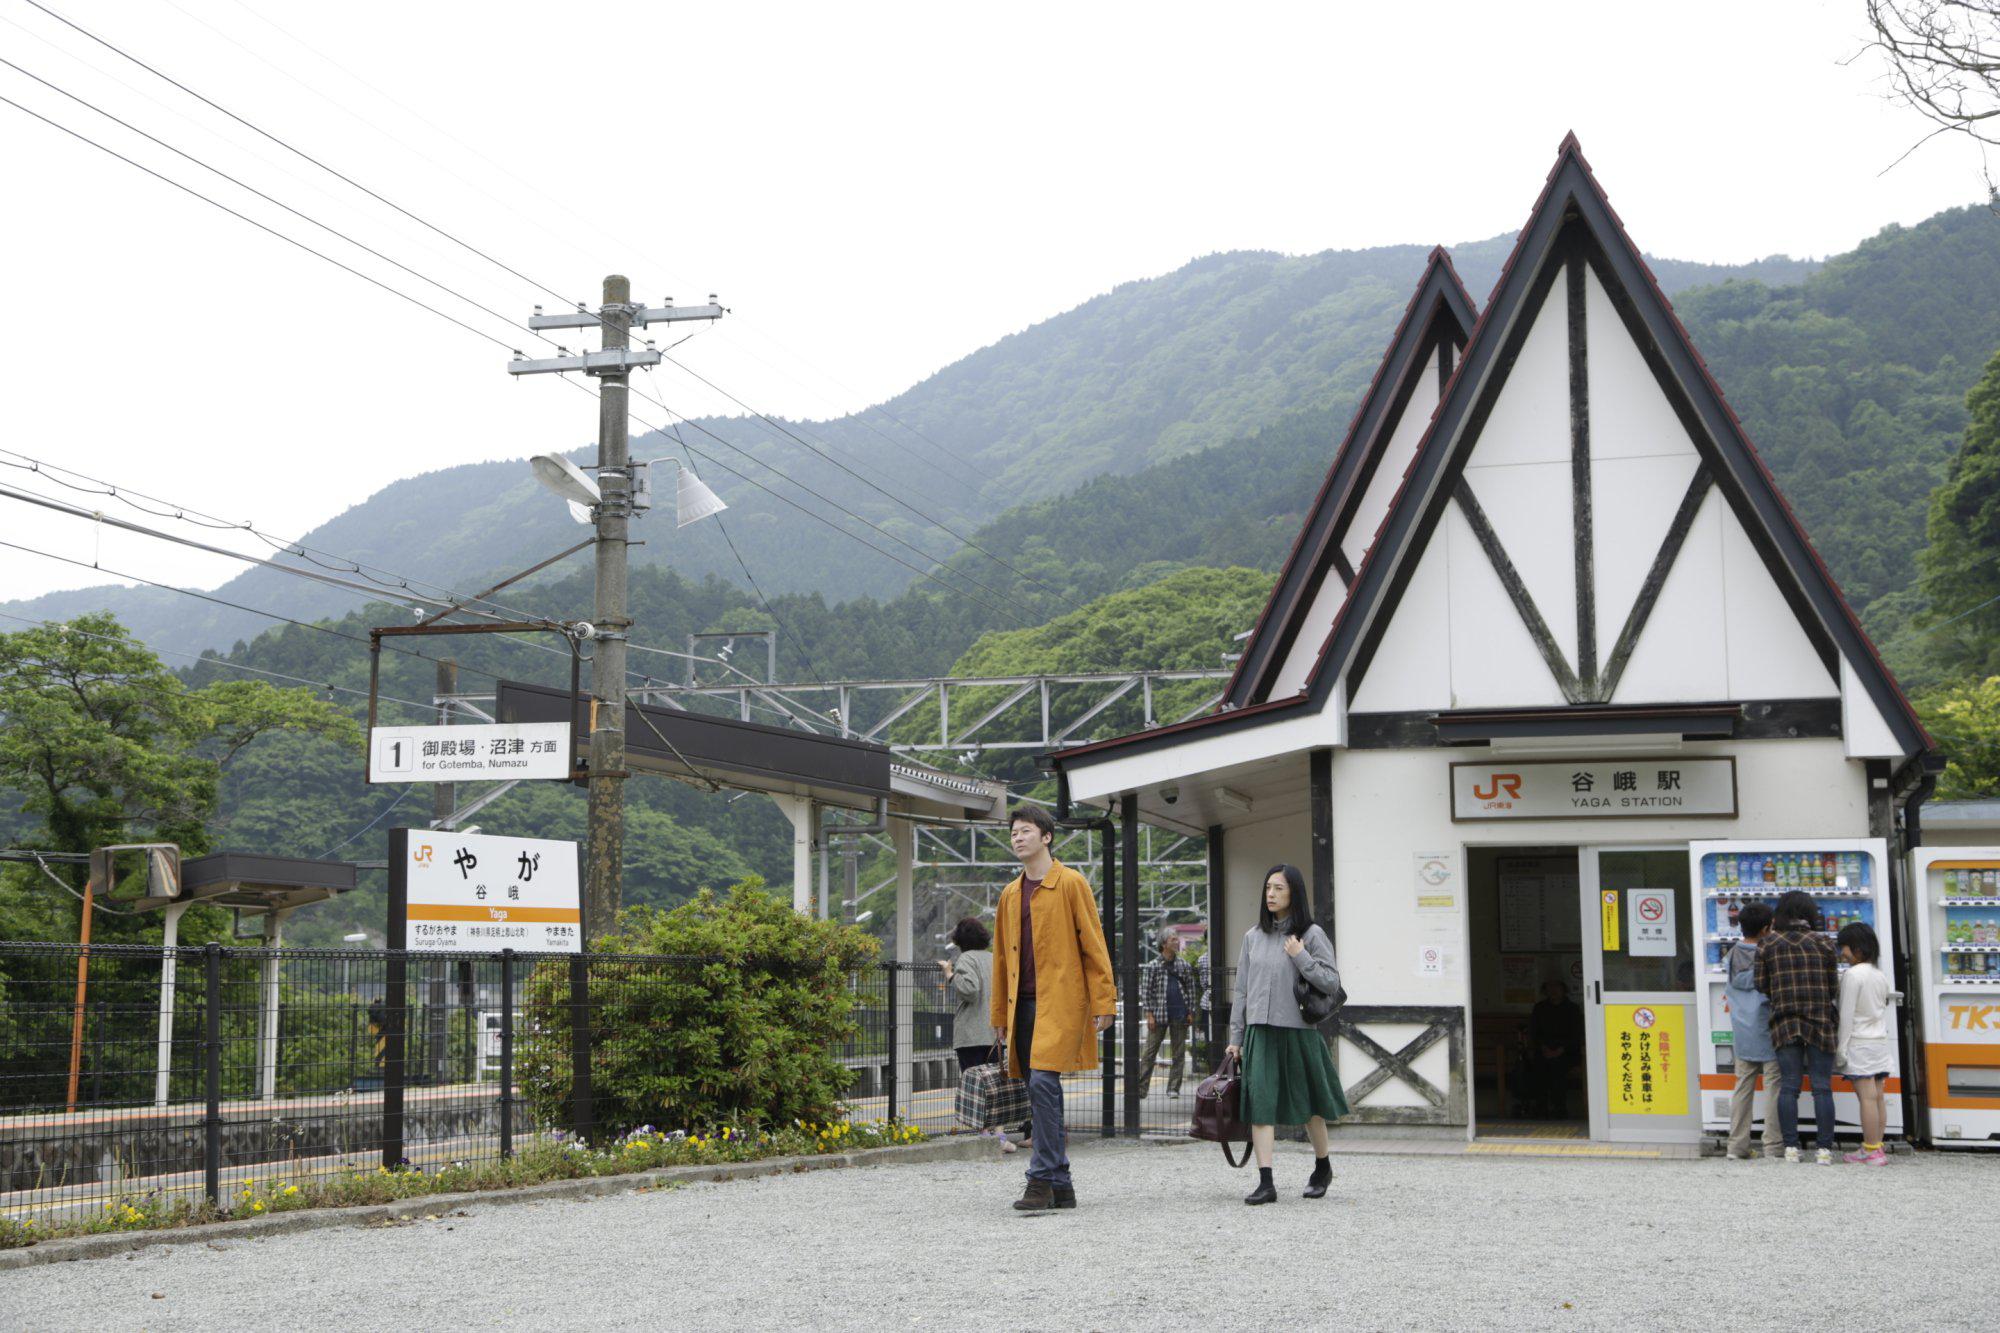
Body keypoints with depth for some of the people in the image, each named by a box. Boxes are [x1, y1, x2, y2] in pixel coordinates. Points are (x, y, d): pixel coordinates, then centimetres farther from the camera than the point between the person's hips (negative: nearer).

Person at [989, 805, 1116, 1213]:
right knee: (1040, 1092, 7)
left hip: (1061, 999, -7)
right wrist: (1001, 1015, 18)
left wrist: (1103, 1003, -9)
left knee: (1043, 1082, -18)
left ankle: (1042, 1180, -13)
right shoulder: (1010, 895, 17)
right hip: (1024, 1003, 7)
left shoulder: (1071, 884, -1)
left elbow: (1093, 945, -4)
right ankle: (1061, 1186, 13)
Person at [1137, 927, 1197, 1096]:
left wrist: (1190, 1012, 3)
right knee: (1149, 1052, -1)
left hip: (1180, 1016, 2)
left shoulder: (1184, 965, 7)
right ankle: (1141, 1088, 1)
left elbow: (1190, 989, 10)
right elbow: (1146, 991, 1)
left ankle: (1173, 1088, 12)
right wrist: (1149, 1014, -5)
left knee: (1179, 1053, 4)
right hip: (1159, 1015, -2)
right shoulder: (1154, 966, 0)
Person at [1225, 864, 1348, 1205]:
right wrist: (1235, 1036, 9)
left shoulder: (1311, 935, -1)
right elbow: (1242, 990, 12)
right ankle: (1265, 1183, -11)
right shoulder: (1253, 936, 9)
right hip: (1260, 1032, 2)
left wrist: (1301, 957, -14)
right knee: (1260, 1103, -9)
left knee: (1308, 1105, 11)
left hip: (1298, 1031, -2)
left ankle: (1322, 1167, 34)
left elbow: (1332, 984, -5)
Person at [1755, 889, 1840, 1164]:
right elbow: (1833, 985, 0)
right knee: (1822, 1087, 1)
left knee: (1788, 1086, 4)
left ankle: (1790, 1147, 0)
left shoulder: (1769, 945, 1)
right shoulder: (1823, 943, -1)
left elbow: (1761, 985, 0)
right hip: (1820, 1023, -1)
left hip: (1785, 1025, 1)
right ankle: (1825, 1149, -1)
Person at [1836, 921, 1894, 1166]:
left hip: (1859, 1044, -8)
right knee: (1877, 1098, 9)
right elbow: (1883, 1012, 17)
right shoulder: (1880, 976, 11)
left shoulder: (1852, 974, -13)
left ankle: (1871, 1151, -7)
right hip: (1880, 1042, 8)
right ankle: (1877, 1147, 12)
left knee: (1867, 1098, -7)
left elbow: (1847, 1014, -14)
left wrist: (1841, 1047, -11)